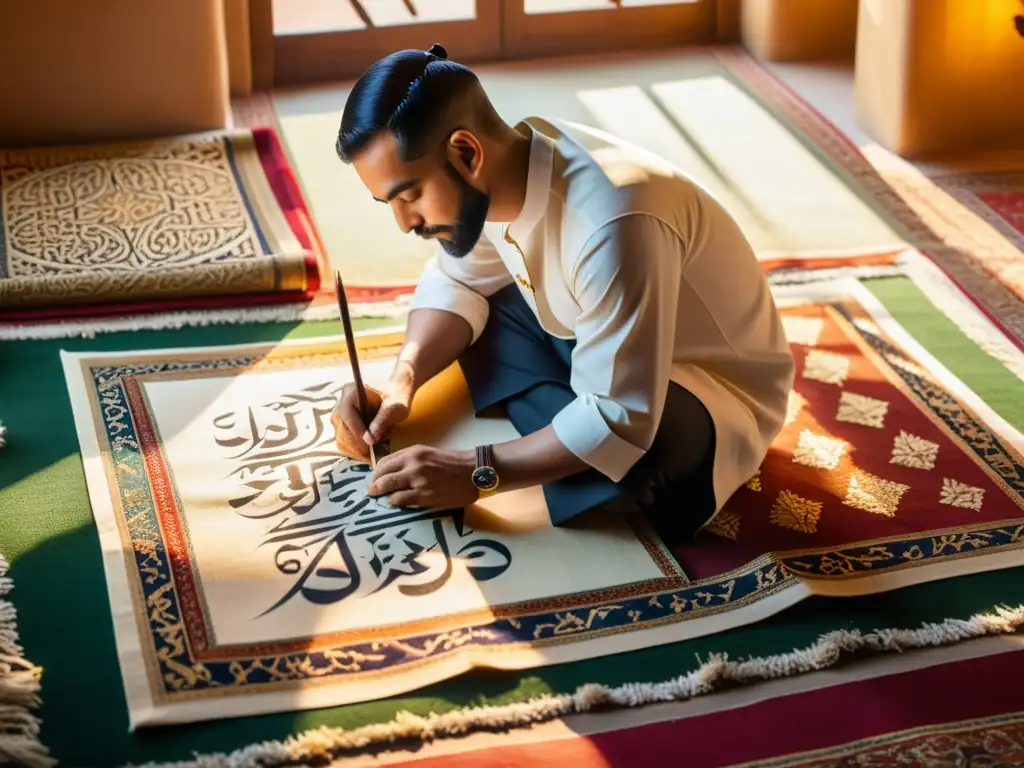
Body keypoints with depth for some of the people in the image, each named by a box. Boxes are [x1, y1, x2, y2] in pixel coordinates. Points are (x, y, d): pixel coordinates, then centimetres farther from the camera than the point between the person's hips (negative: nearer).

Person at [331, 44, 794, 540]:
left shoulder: (611, 223, -38)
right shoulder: (499, 170, -12)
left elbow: (621, 421, -36)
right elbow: (456, 283, 6)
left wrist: (475, 474, -30)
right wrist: (401, 383, -12)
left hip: (715, 387, -8)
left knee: (640, 445, -39)